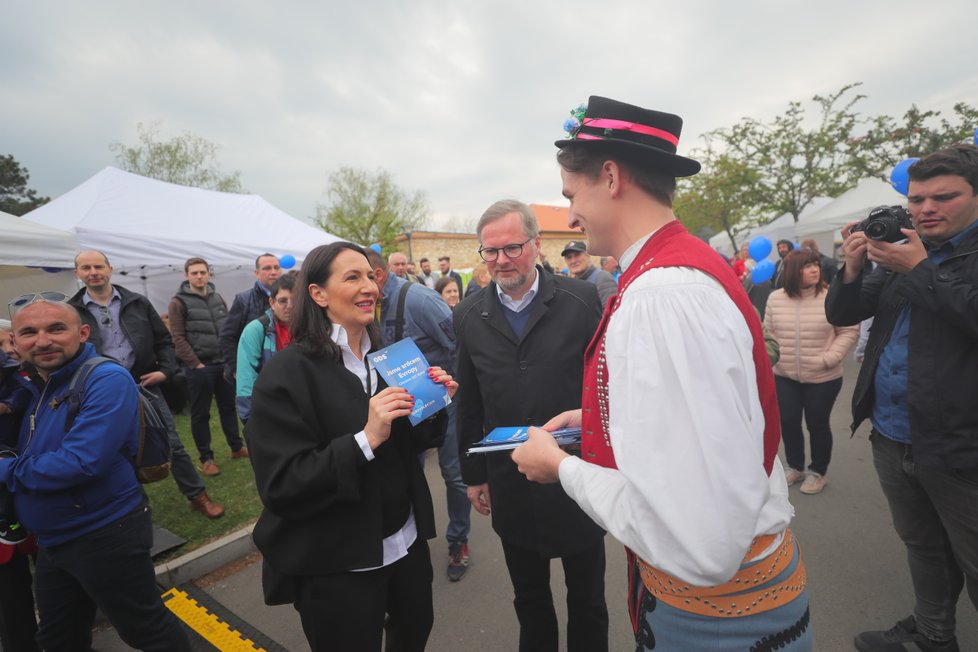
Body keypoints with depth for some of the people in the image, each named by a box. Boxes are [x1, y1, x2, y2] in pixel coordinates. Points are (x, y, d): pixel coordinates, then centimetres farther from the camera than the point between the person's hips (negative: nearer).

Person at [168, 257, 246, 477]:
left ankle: (237, 447, 28)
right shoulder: (178, 302, -5)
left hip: (224, 364, 5)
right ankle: (206, 458, 16)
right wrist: (196, 364, -14)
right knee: (200, 414, 5)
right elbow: (178, 338, -10)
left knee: (229, 407, 15)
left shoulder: (218, 298, 11)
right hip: (199, 367, -5)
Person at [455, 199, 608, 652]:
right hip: (510, 487, 2)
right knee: (529, 602, 23)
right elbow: (469, 403, 4)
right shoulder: (469, 315, -1)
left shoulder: (582, 300, -10)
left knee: (587, 601, 20)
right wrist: (473, 473, 8)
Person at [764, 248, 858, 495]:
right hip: (784, 376, 3)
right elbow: (769, 332, 9)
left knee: (817, 424, 11)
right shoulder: (775, 298, -2)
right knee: (788, 422, 12)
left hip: (823, 378, -3)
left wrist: (829, 358, -15)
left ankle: (818, 472, 32)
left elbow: (849, 332, -7)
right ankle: (794, 466, 34)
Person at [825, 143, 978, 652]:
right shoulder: (899, 253, 9)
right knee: (922, 547, 22)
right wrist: (853, 269, -11)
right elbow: (840, 315, 6)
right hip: (891, 437, 6)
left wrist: (919, 268, -18)